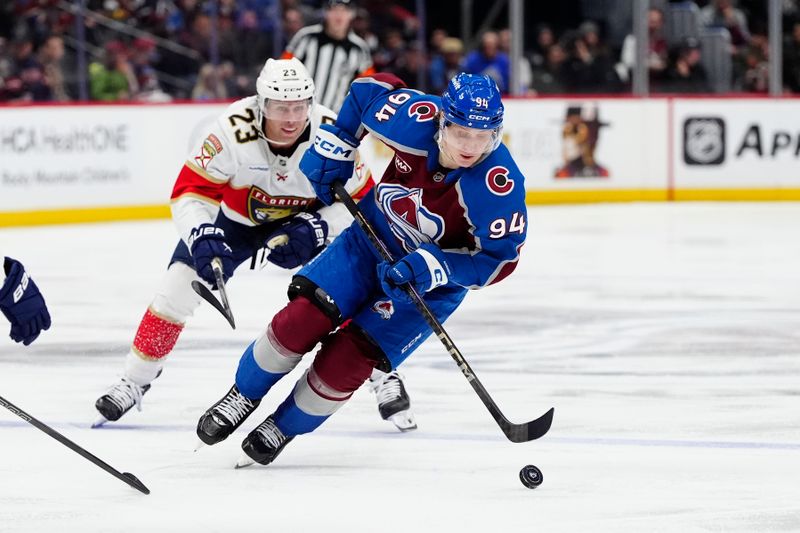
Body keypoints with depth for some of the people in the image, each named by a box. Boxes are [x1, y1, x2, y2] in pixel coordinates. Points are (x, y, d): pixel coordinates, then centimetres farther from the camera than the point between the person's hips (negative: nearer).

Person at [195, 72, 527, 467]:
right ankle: (244, 396, 17)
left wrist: (432, 267, -33)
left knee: (347, 359, -10)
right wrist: (333, 148, -6)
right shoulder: (413, 117, -26)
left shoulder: (500, 184, -32)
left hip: (432, 281, -2)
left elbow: (500, 256, -22)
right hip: (373, 238, 3)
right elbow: (368, 89, -5)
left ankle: (285, 428, 16)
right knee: (302, 319, -9)